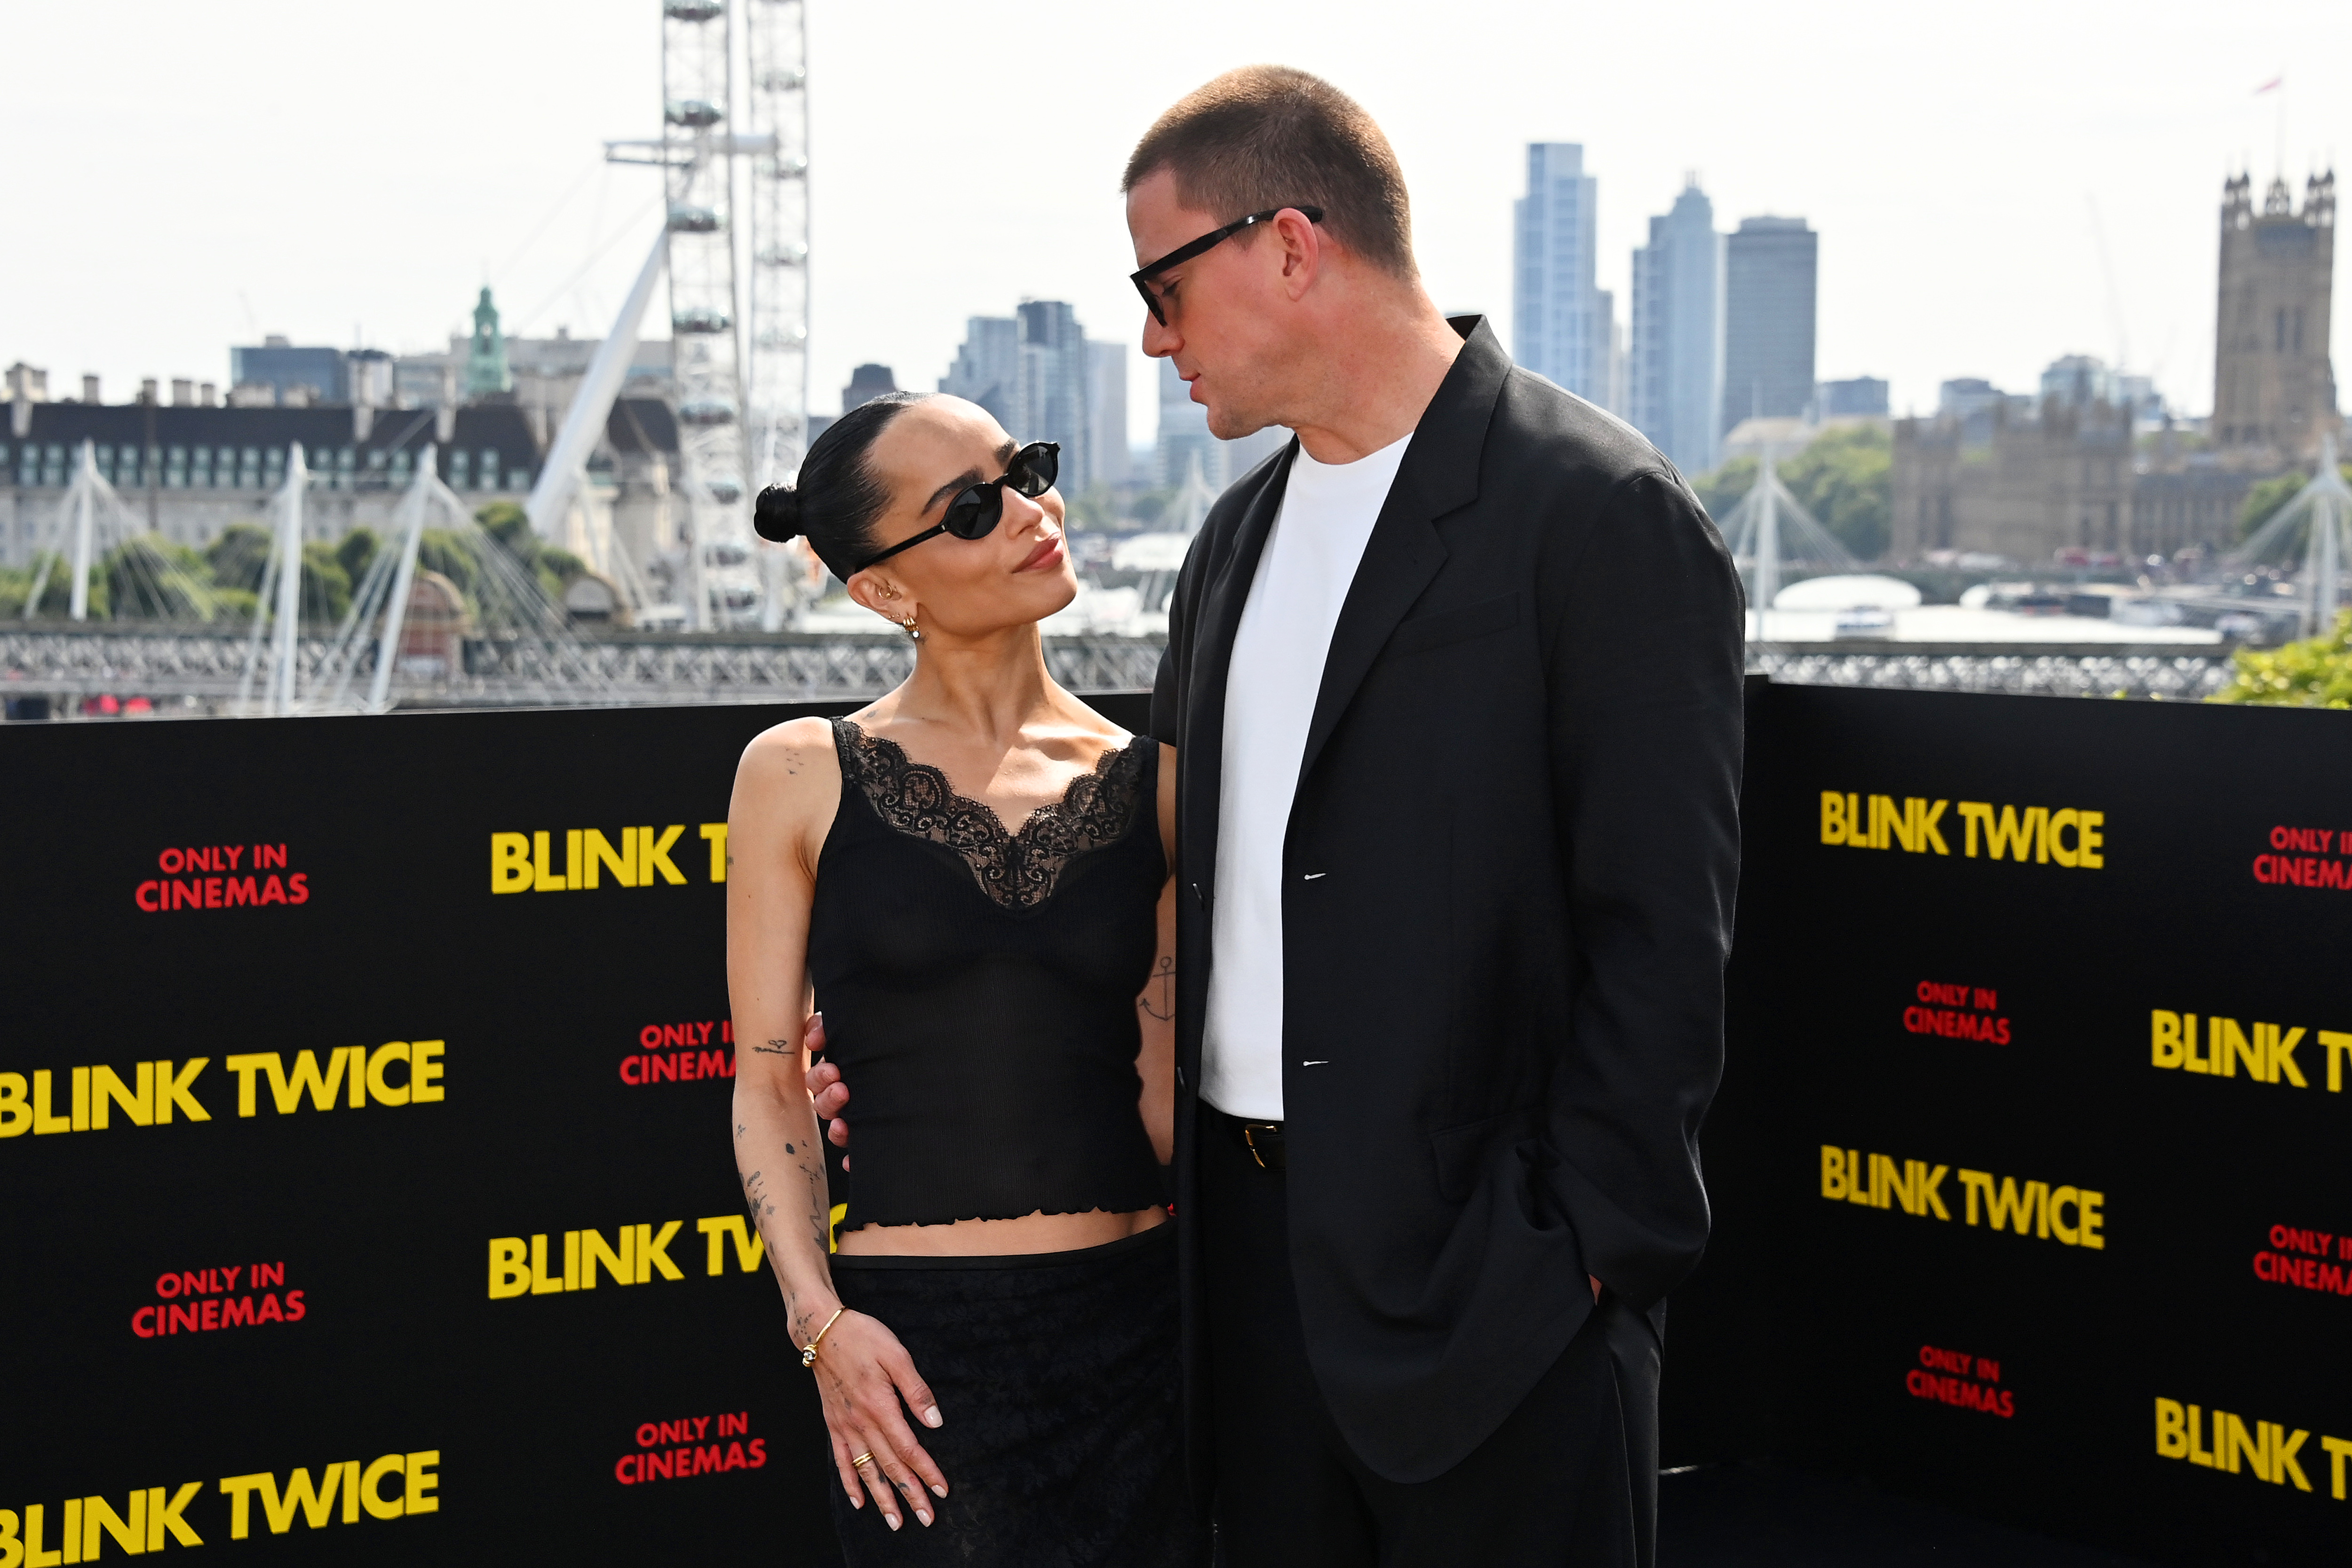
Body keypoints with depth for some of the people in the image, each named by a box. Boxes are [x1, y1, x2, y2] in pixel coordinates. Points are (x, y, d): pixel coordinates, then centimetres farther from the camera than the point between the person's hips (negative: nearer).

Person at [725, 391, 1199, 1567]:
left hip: (1137, 1324, 2)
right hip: (918, 1345, -2)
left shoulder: (1153, 785, 4)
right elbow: (767, 1082, 0)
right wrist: (822, 1323, -8)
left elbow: (1168, 1100, 3)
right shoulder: (803, 777, 0)